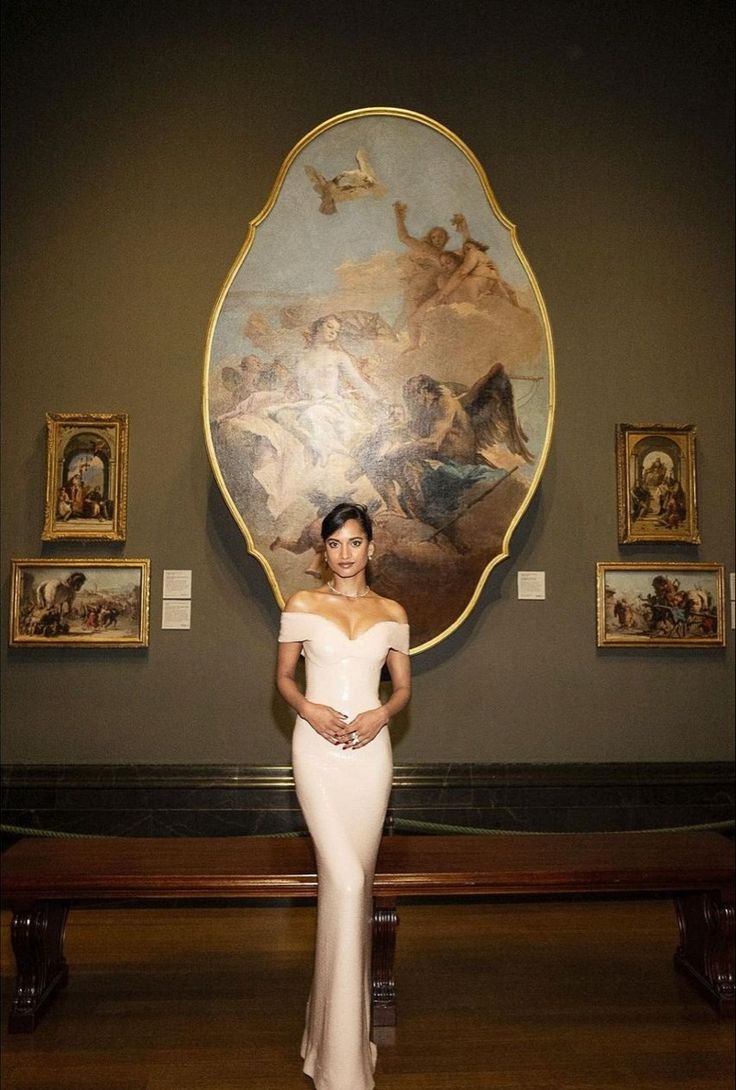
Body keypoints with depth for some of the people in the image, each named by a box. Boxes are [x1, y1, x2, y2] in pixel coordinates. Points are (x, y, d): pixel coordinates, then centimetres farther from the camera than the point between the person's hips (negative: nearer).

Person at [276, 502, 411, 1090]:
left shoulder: (392, 613, 7)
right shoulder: (302, 605, 2)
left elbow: (403, 686, 11)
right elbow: (284, 675, 7)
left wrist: (380, 714, -9)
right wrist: (309, 709, -12)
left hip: (370, 750, 3)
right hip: (318, 748, -2)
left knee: (356, 879, 9)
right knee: (345, 881, -10)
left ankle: (340, 1013, 32)